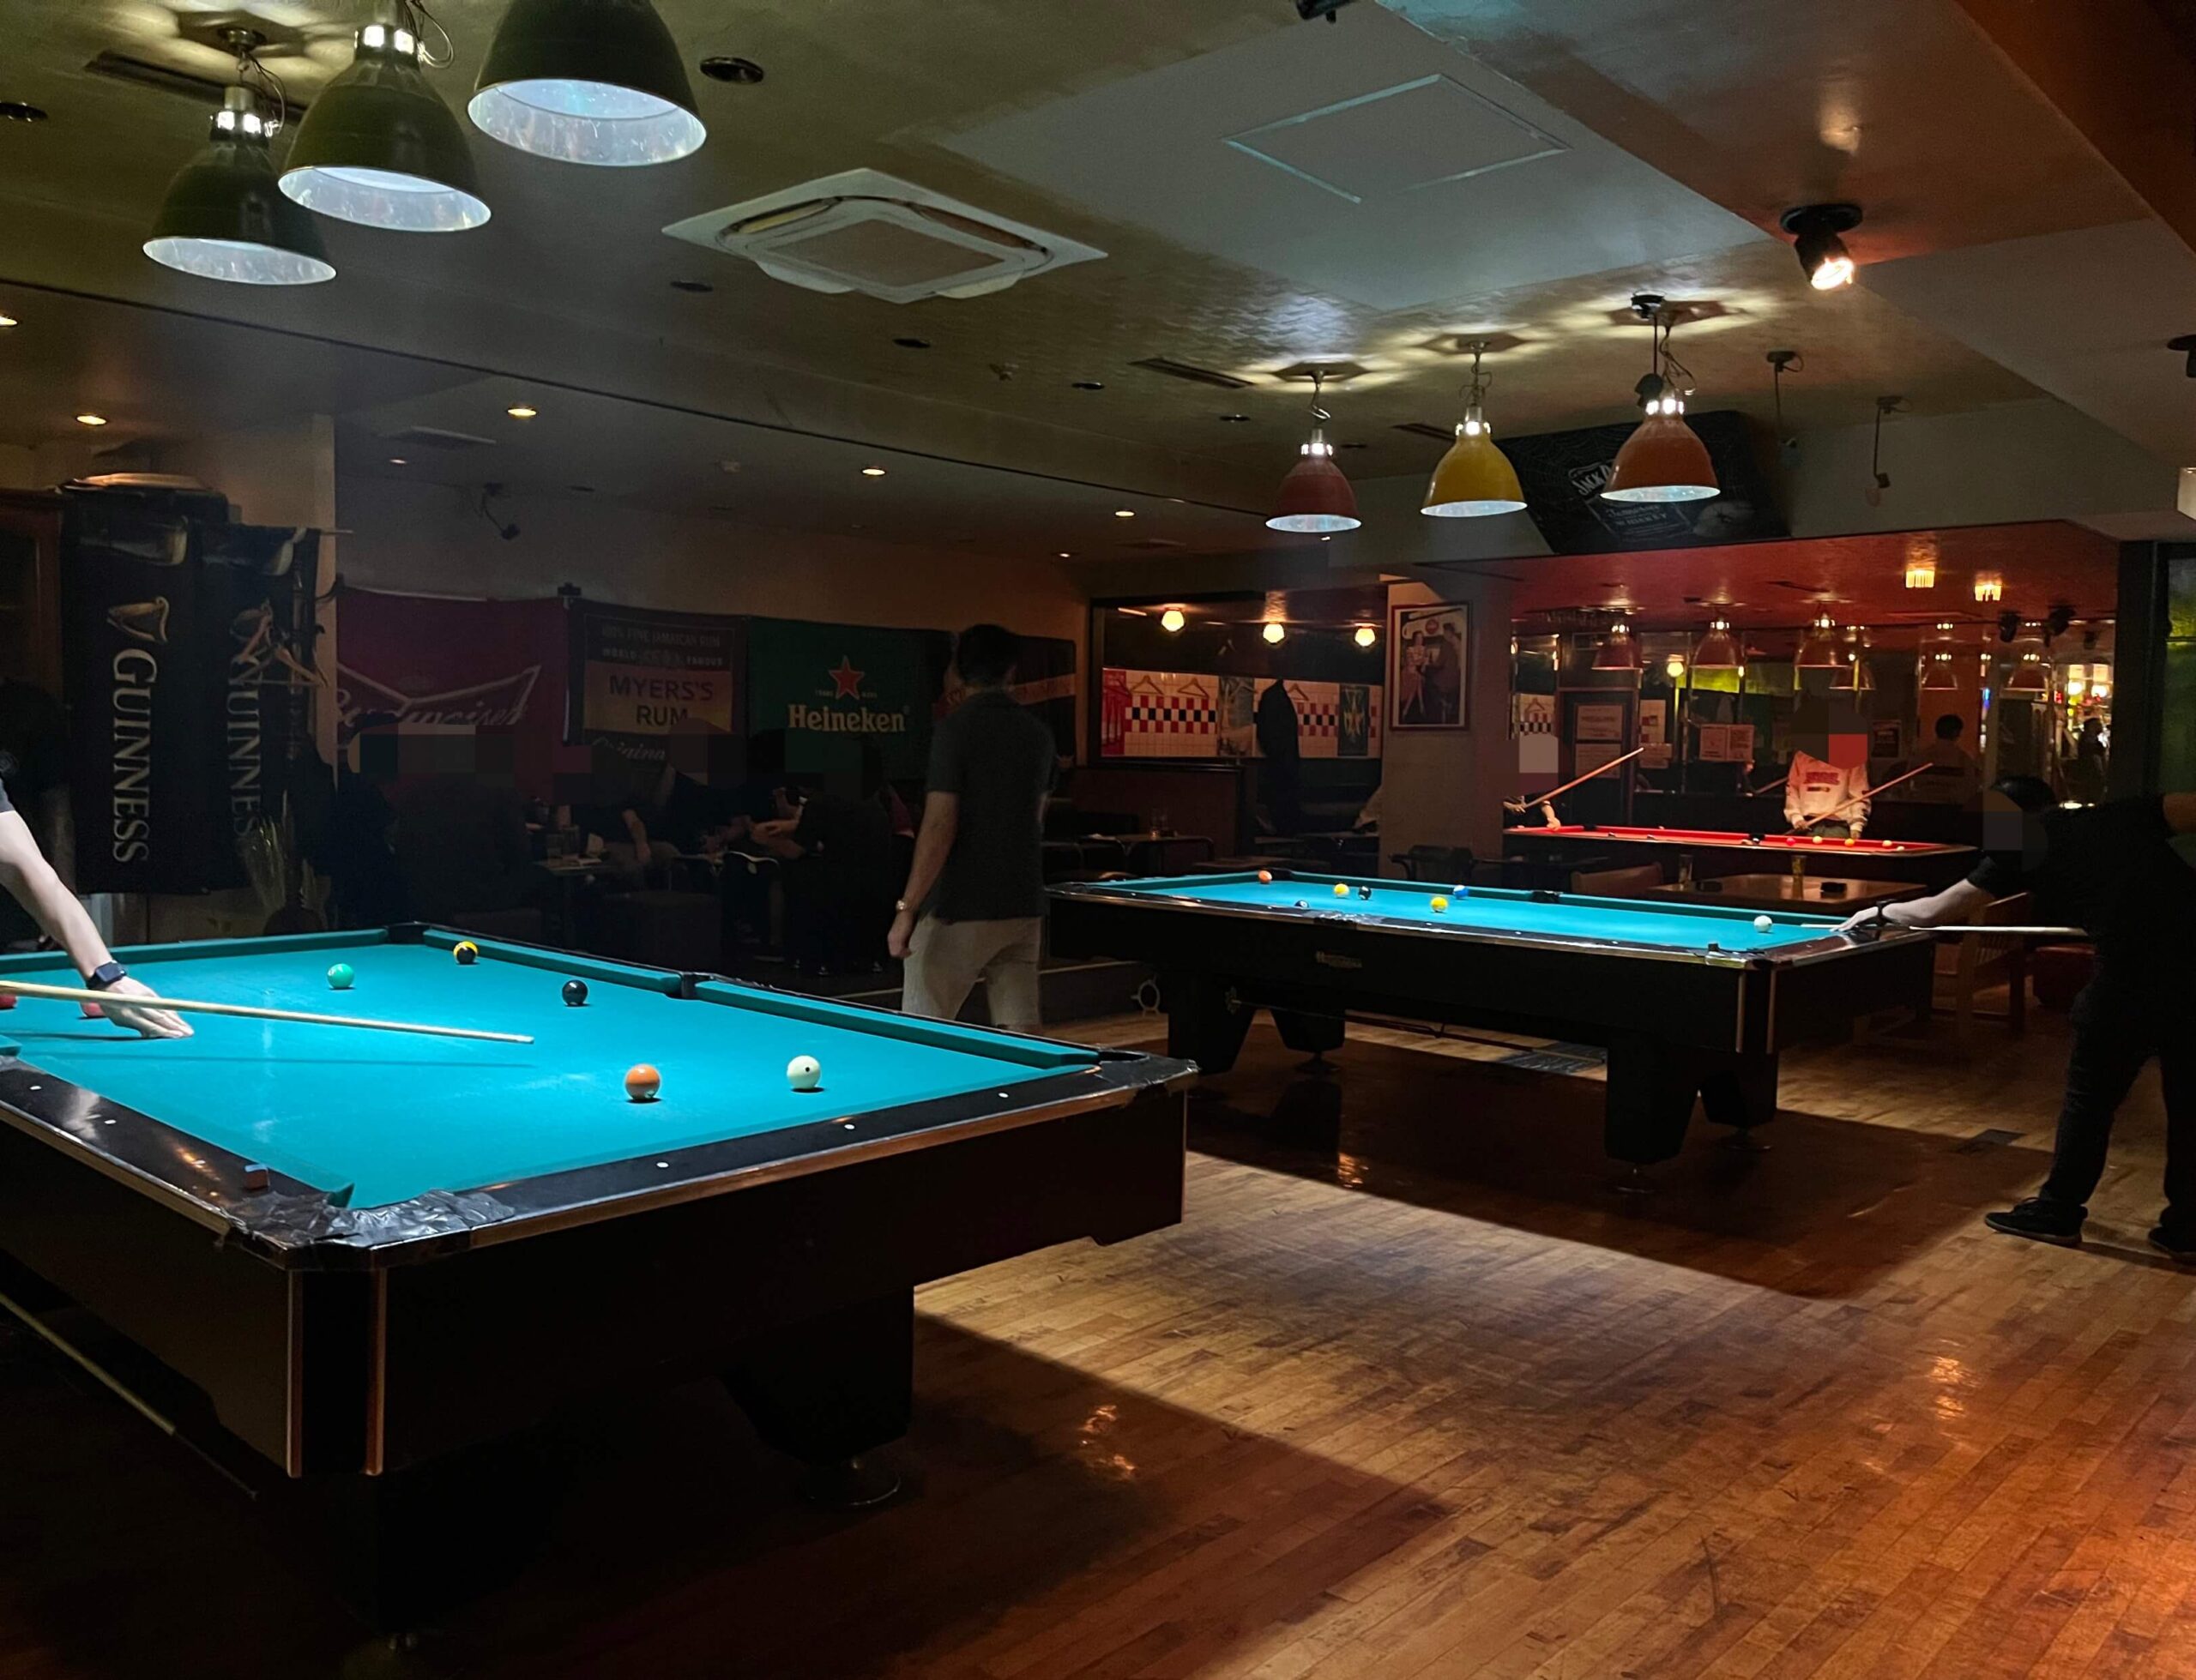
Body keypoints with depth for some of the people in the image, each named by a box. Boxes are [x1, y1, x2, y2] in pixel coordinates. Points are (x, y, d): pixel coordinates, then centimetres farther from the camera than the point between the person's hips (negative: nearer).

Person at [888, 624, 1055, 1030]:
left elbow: (939, 827, -17)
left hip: (959, 909, -6)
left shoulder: (955, 728, -10)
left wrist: (907, 909, -16)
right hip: (1024, 906, 6)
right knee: (1020, 1032, 7)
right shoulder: (1038, 733, 9)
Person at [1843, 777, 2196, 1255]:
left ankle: (2058, 1211, 23)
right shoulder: (2123, 814, 23)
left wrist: (1882, 910, 31)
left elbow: (1933, 913, 14)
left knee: (2090, 1094, 11)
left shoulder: (2021, 848, 10)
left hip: (2135, 968, -6)